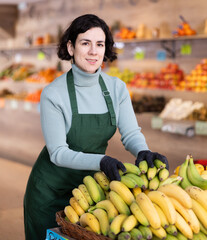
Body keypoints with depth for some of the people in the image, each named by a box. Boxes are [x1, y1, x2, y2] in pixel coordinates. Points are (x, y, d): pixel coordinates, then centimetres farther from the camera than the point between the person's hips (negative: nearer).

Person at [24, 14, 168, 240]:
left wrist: (143, 152, -29)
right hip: (52, 190, -4)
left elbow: (131, 133, -6)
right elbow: (58, 153, -21)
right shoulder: (53, 94, -19)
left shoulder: (116, 88, -6)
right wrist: (101, 161, -36)